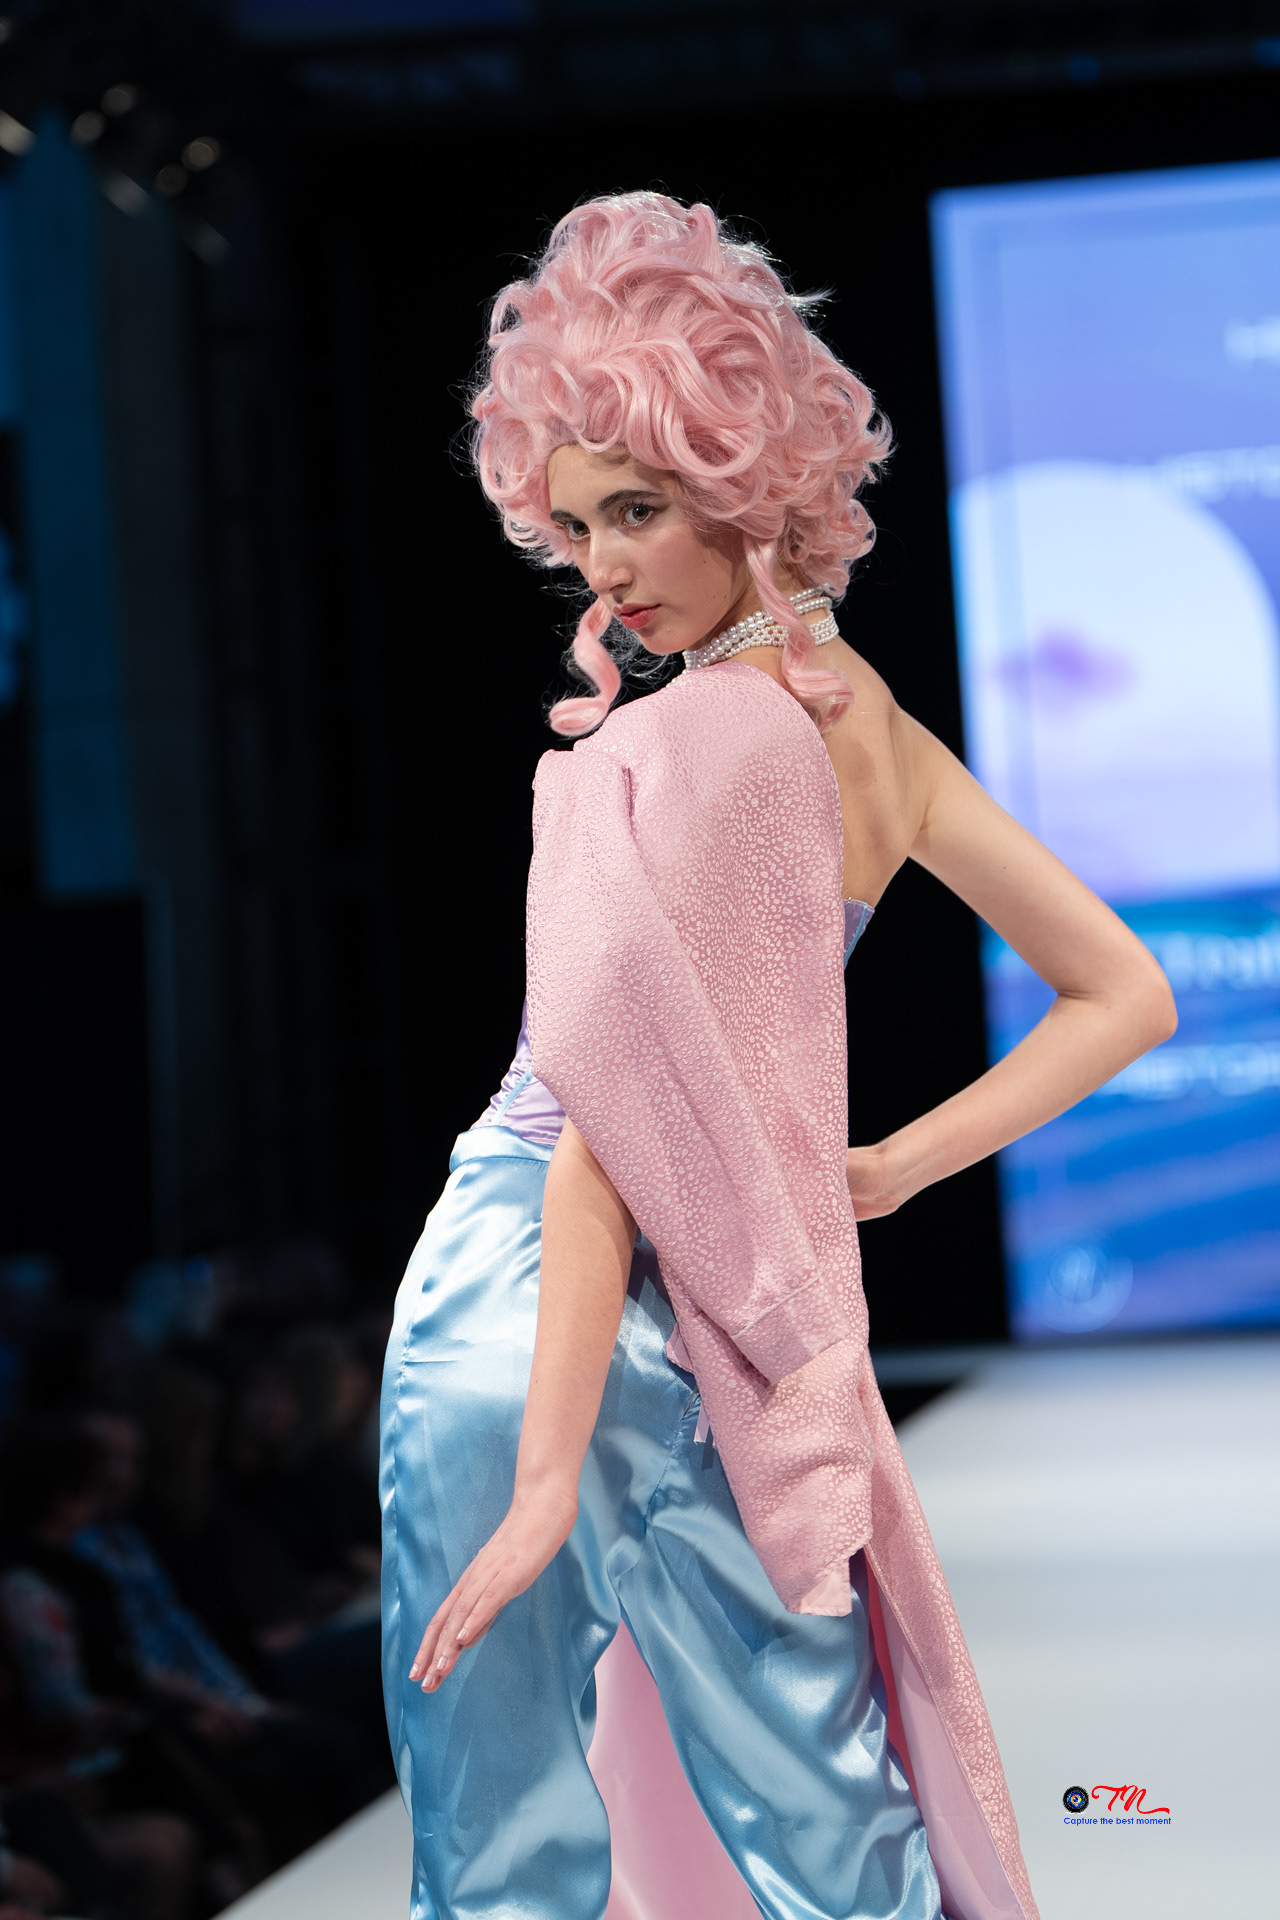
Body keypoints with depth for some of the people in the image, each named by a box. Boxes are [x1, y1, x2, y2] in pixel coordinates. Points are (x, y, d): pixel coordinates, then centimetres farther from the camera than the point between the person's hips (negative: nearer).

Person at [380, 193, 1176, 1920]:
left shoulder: (674, 749, -16)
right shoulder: (881, 730, 7)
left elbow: (610, 1129, -20)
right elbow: (1127, 996, 15)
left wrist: (545, 1479, -21)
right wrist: (897, 1164, 9)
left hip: (538, 1317, -7)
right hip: (734, 1326, 7)